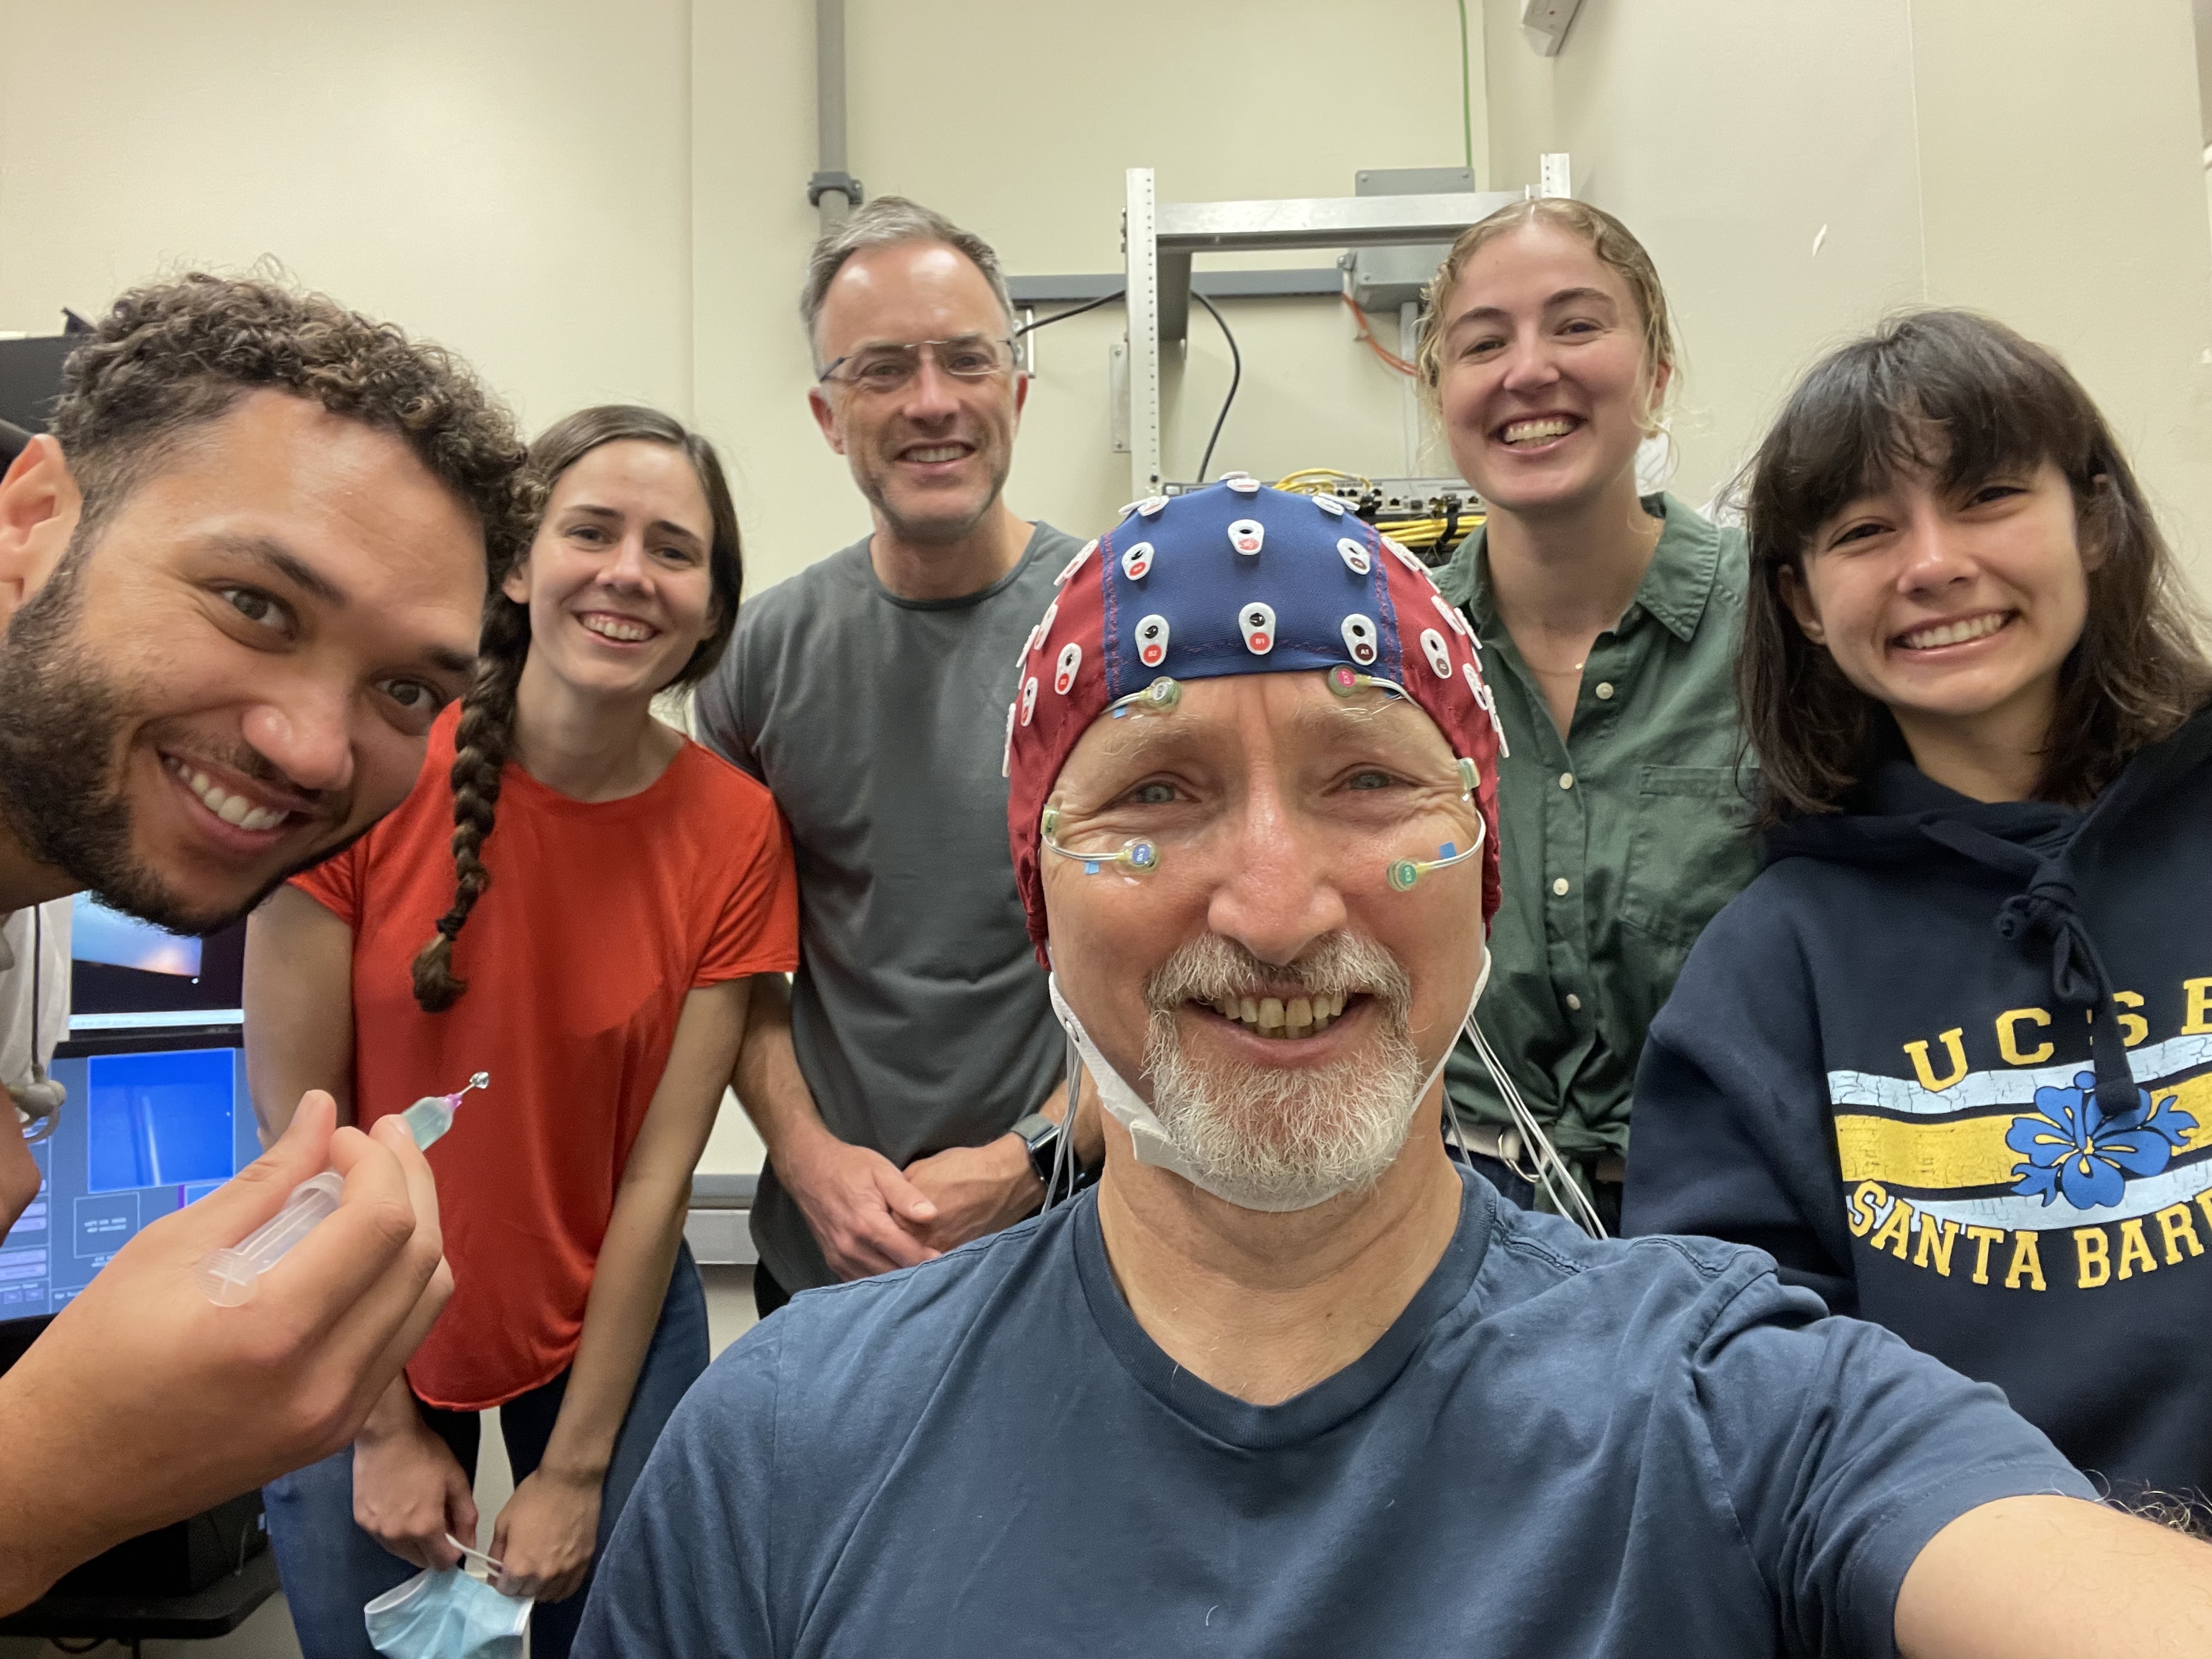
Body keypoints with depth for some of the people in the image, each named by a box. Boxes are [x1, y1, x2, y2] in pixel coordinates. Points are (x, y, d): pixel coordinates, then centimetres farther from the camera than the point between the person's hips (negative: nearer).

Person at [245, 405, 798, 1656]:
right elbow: (300, 1125, -12)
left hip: (611, 1324, 1)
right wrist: (385, 1426, -6)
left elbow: (659, 1169, -11)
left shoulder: (734, 834, -15)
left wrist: (576, 1467, -7)